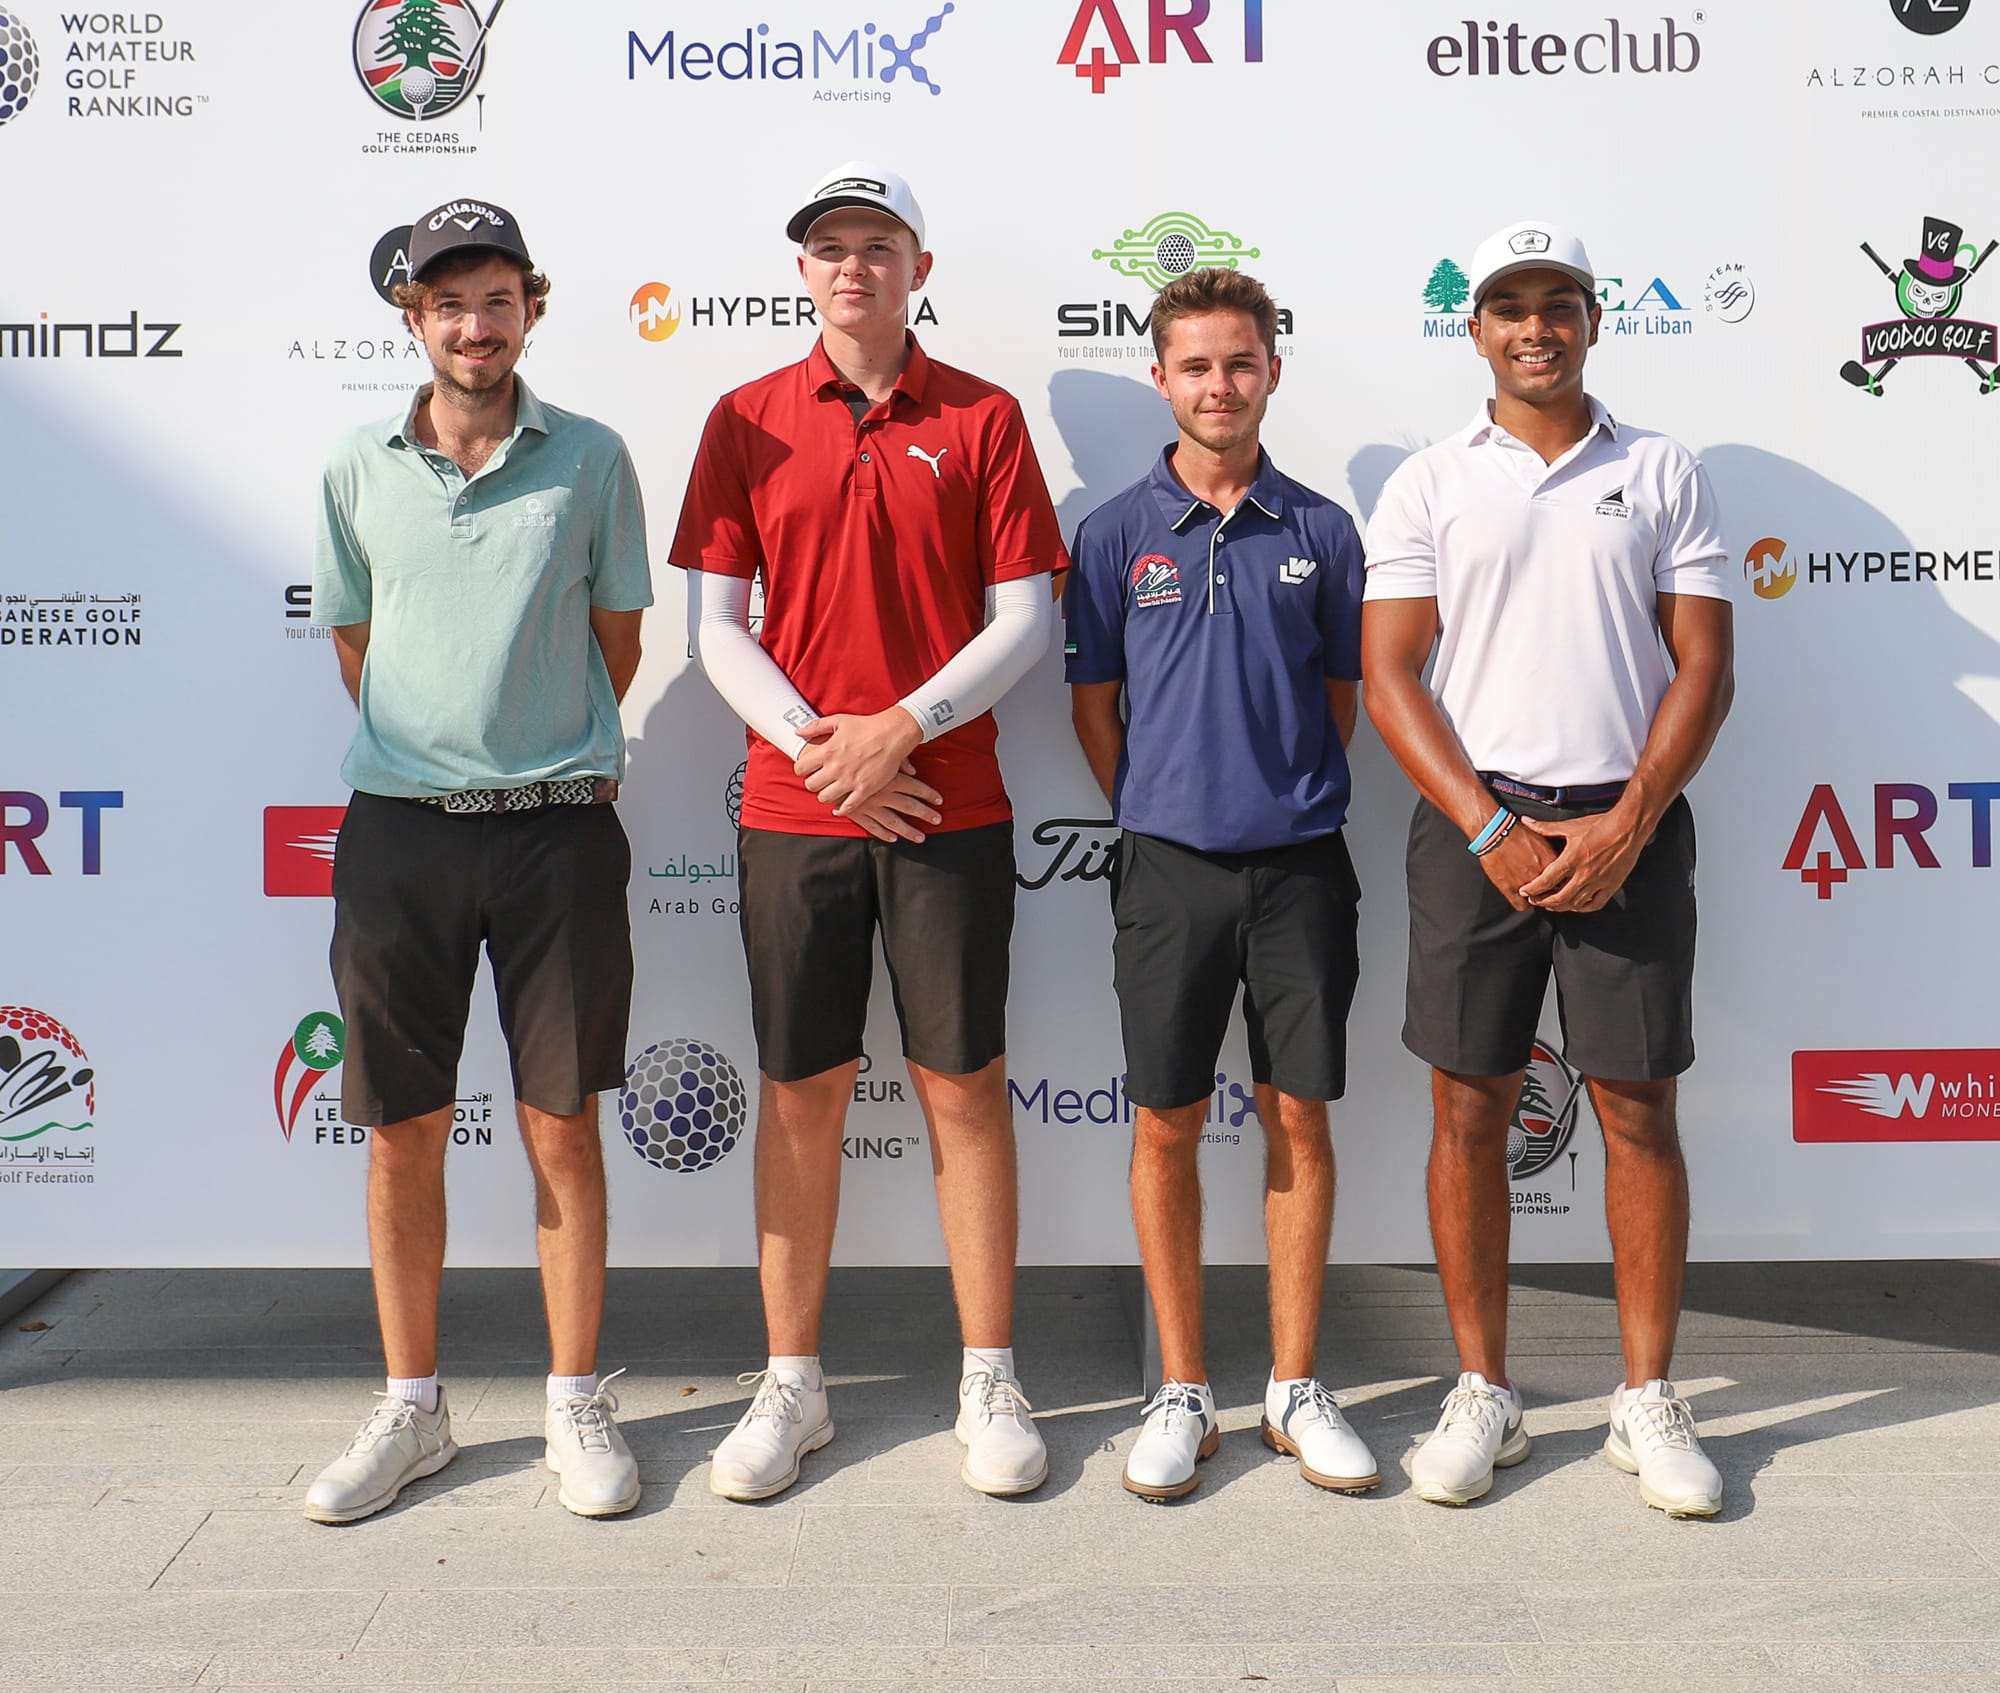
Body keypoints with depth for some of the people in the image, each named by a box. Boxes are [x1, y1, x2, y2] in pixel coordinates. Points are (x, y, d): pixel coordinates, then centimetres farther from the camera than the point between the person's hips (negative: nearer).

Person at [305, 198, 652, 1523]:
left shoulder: (591, 459, 2)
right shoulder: (359, 470, 7)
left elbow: (619, 642, 9)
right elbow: (355, 647, 16)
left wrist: (545, 757, 11)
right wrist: (429, 761, 13)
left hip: (558, 827, -1)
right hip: (399, 826, 2)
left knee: (562, 1124, 4)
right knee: (404, 1130, 7)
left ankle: (578, 1404, 18)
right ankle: (412, 1410, 22)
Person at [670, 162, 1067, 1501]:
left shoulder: (982, 419, 4)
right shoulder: (748, 421, 7)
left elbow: (1024, 620, -1)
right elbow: (716, 624, 4)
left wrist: (901, 725, -14)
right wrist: (815, 746, -10)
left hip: (951, 808, -1)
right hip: (793, 809, 1)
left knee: (965, 1084, 4)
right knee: (802, 1091, 7)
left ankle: (990, 1384, 17)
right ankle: (792, 1385, 20)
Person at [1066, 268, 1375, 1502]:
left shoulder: (1320, 532, 5)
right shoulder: (1118, 533, 2)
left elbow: (1343, 695, 12)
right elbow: (1095, 706, 7)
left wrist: (1289, 799, 8)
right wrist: (1163, 816, 7)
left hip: (1300, 865, 1)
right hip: (1170, 866, 0)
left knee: (1300, 1121, 6)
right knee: (1167, 1127, 4)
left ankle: (1295, 1387, 19)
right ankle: (1183, 1392, 17)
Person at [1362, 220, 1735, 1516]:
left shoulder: (1664, 474, 9)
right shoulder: (1428, 483, 8)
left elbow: (1704, 668, 4)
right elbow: (1390, 675, 1)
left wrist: (1625, 827, -9)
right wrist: (1489, 828, -10)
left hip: (1629, 824, 0)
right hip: (1474, 824, 0)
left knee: (1640, 1108, 3)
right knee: (1471, 1108, 3)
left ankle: (1649, 1400, 15)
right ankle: (1484, 1394, 16)